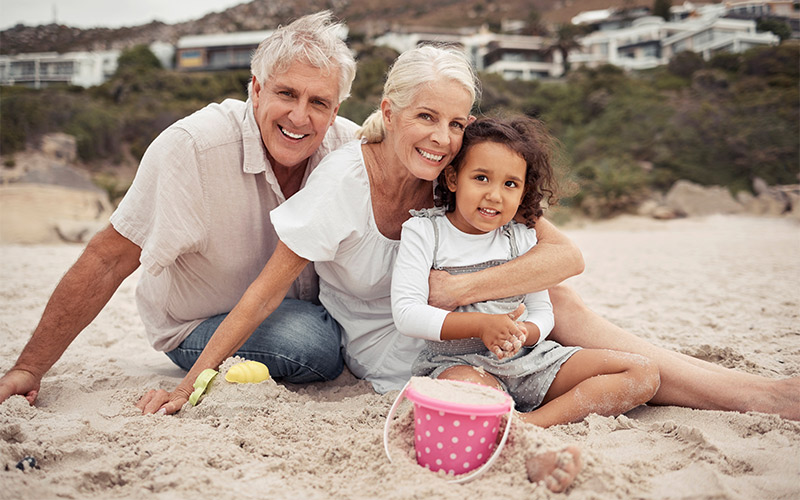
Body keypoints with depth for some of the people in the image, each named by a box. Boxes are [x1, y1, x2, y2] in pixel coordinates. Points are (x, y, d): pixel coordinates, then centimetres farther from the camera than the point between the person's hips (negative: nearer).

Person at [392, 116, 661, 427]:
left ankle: (530, 423, -26)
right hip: (458, 362, -5)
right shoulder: (423, 232, -3)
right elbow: (406, 314, -12)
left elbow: (542, 313, 8)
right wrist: (481, 325, -21)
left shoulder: (521, 237, 8)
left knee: (643, 374, -9)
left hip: (528, 358, 5)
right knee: (465, 388, -44)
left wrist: (522, 333, -16)